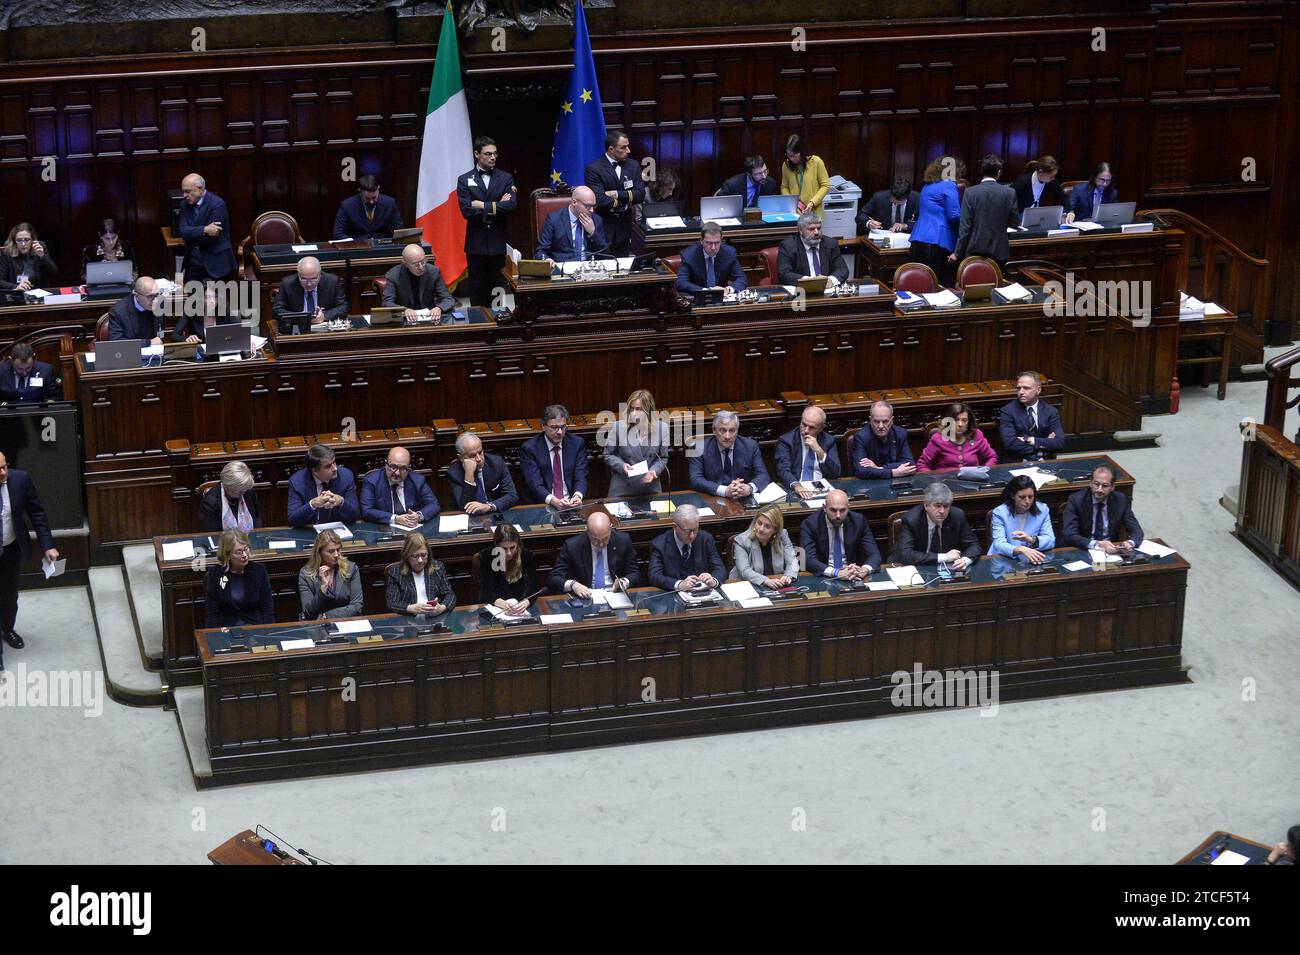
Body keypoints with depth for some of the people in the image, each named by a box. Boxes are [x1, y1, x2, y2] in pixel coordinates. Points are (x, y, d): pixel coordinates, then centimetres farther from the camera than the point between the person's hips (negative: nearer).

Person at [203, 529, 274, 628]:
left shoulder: (259, 571, 4)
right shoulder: (214, 574, 1)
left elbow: (268, 610, 5)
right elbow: (211, 614, 1)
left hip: (254, 625, 0)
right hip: (226, 628, 0)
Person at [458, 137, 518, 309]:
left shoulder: (505, 178, 7)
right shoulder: (465, 181, 3)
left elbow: (512, 204, -10)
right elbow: (467, 211, -10)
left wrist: (484, 206, -12)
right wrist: (497, 206, -9)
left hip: (498, 243, 1)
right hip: (476, 244, -1)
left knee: (497, 289, 3)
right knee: (477, 292, 3)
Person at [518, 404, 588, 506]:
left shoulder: (577, 443, 7)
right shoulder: (529, 448, -3)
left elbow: (581, 478, 1)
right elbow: (535, 484, -11)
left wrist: (578, 496, -22)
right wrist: (552, 500, -30)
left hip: (572, 504, 2)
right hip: (540, 506, -2)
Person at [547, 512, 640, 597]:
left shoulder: (623, 541, -2)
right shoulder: (572, 546, -8)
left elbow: (635, 574, 6)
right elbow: (554, 578, -7)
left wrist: (624, 582, -18)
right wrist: (573, 584, -28)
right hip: (586, 597, -2)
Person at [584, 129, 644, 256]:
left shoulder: (633, 166, 7)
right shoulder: (593, 169, -10)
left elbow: (640, 195, -2)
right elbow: (600, 200, -18)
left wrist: (617, 194, -16)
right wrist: (626, 204, -8)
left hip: (624, 231, 4)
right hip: (602, 230, -4)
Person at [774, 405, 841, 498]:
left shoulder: (829, 441, 9)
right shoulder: (786, 440, 1)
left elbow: (835, 474, 1)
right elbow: (783, 470, -13)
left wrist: (819, 451, -11)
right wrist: (796, 486, -32)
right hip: (796, 491, -2)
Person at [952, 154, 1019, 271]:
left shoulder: (970, 192, -8)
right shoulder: (1009, 193, -5)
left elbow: (965, 226, -8)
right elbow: (1015, 223, 2)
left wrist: (958, 253, -2)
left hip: (975, 251, -1)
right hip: (999, 252, 1)